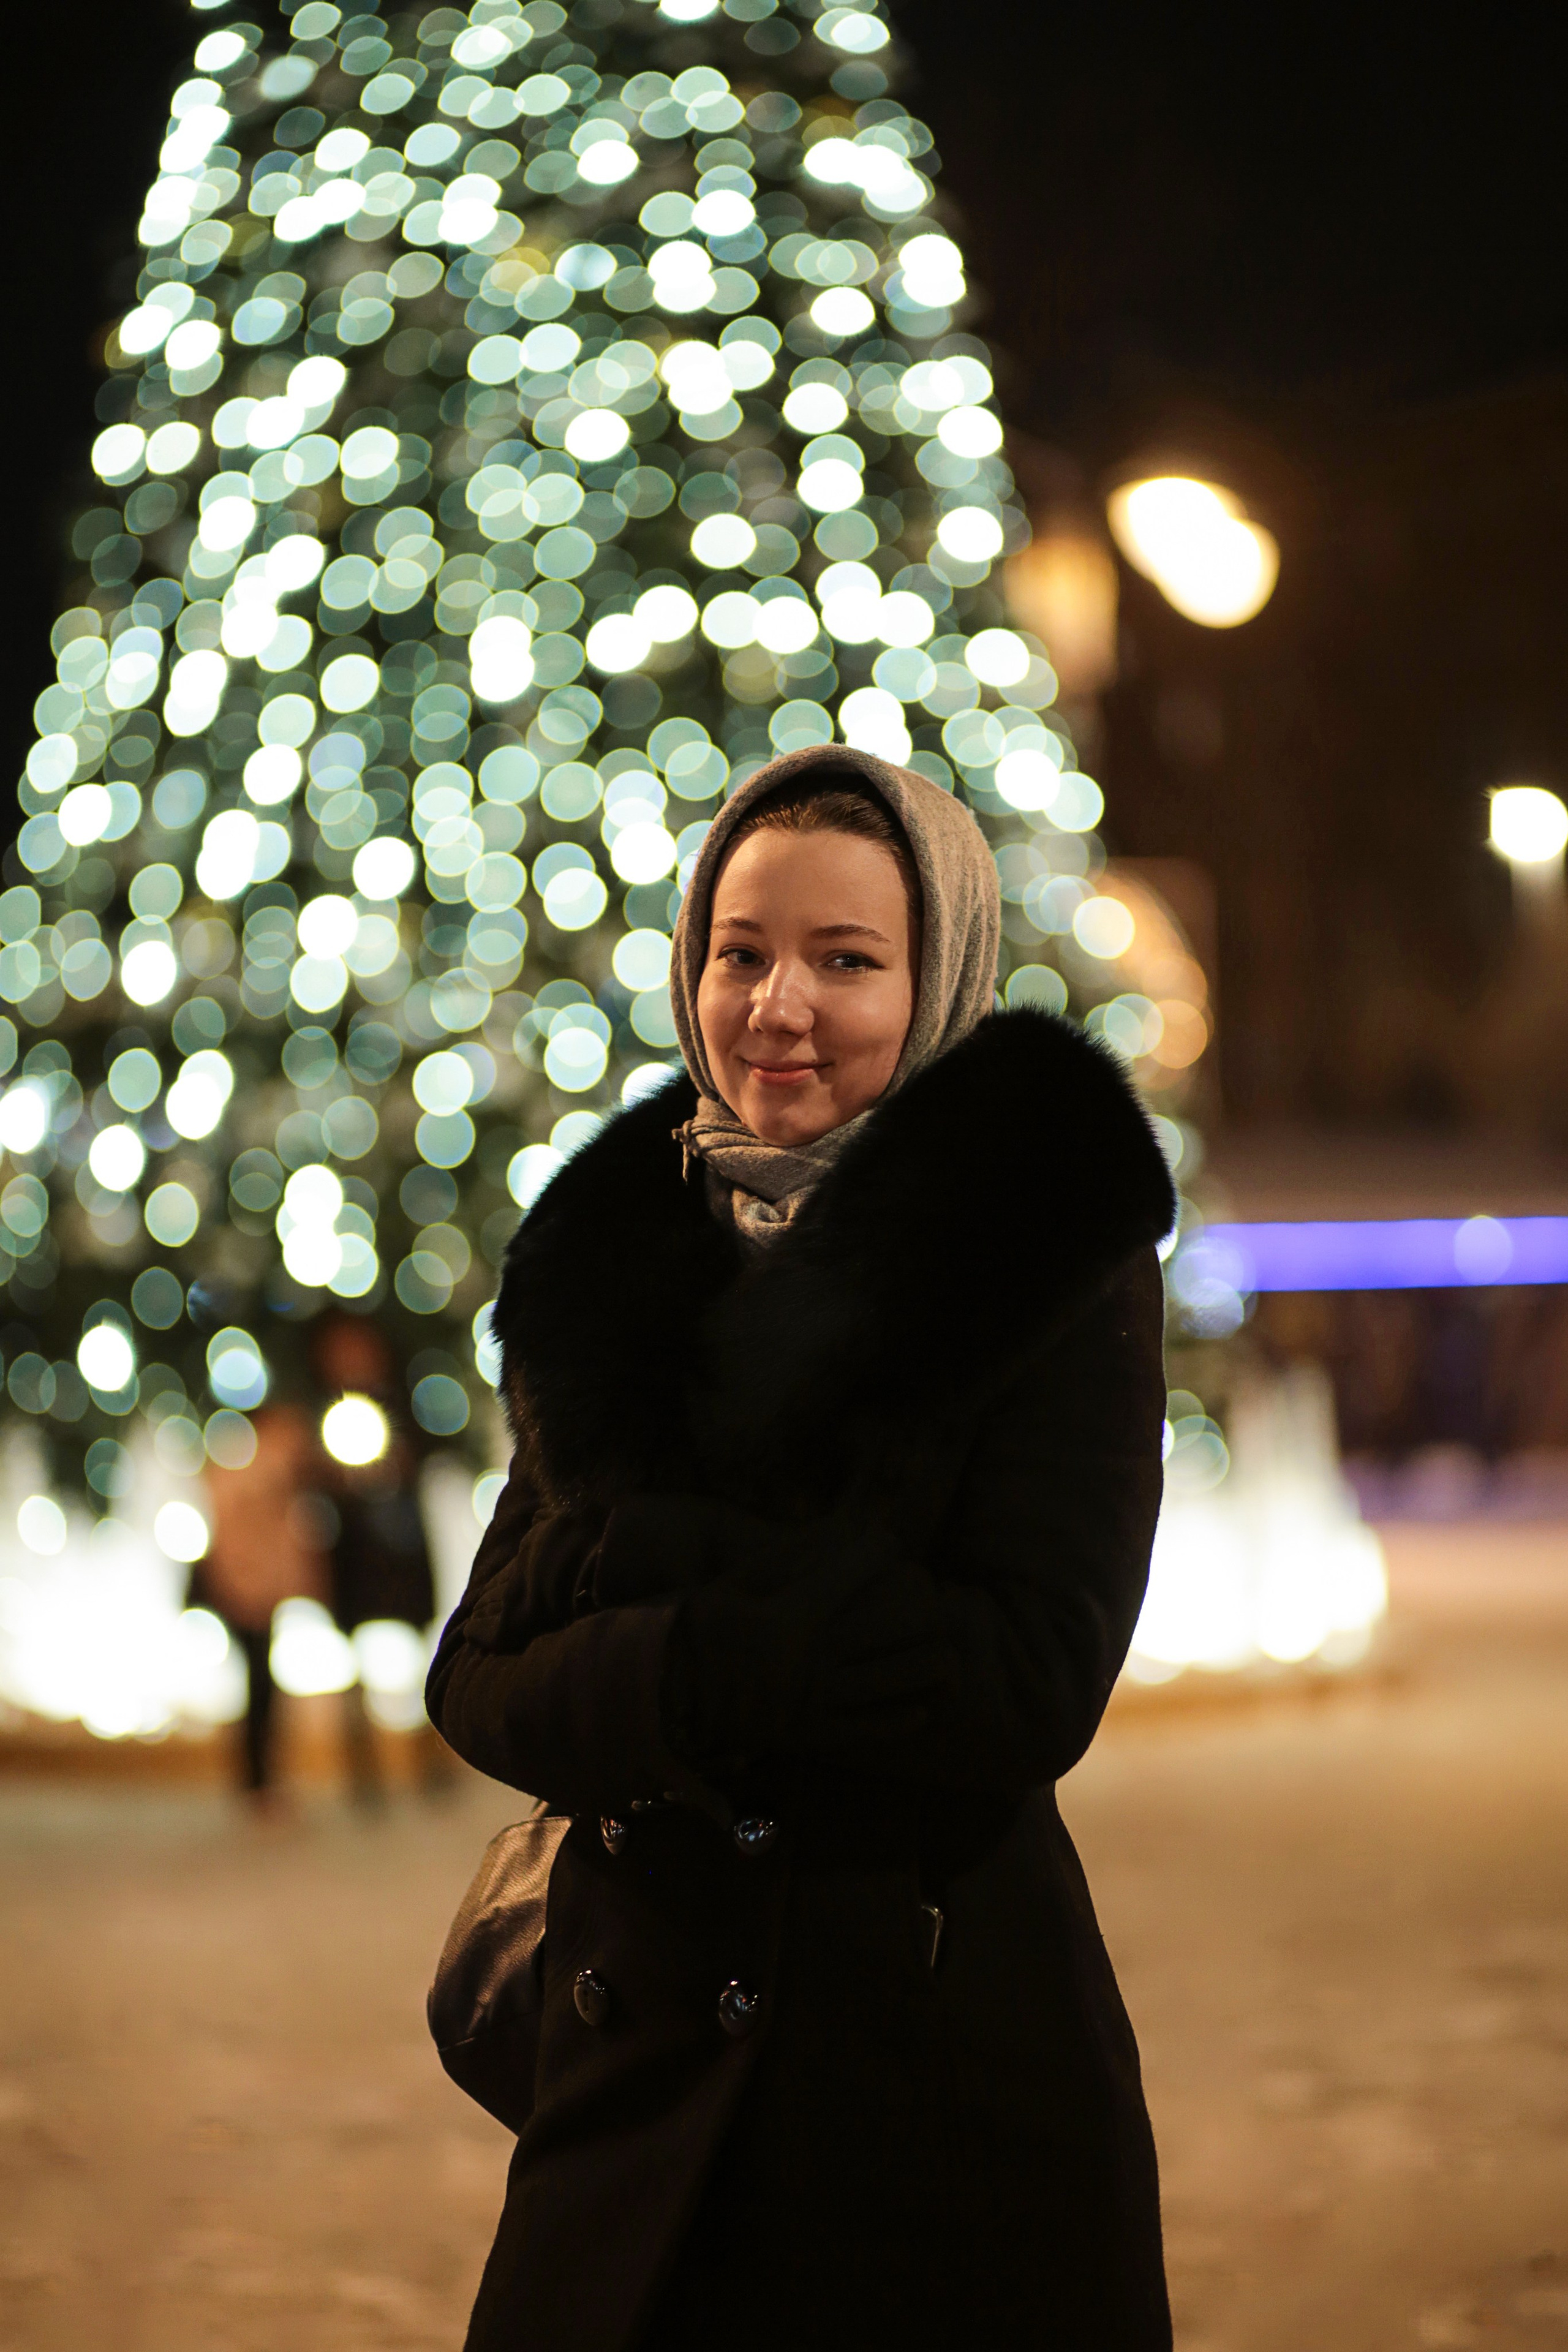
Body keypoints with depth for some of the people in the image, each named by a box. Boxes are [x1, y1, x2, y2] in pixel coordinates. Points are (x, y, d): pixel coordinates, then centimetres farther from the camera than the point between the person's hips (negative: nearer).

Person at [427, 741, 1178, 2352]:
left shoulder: (1055, 1259, -6)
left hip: (946, 2088, -4)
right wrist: (720, 1681, -16)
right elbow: (478, 1685, 3)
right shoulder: (622, 1260, 8)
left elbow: (1028, 1686, -17)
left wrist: (631, 1558, -15)